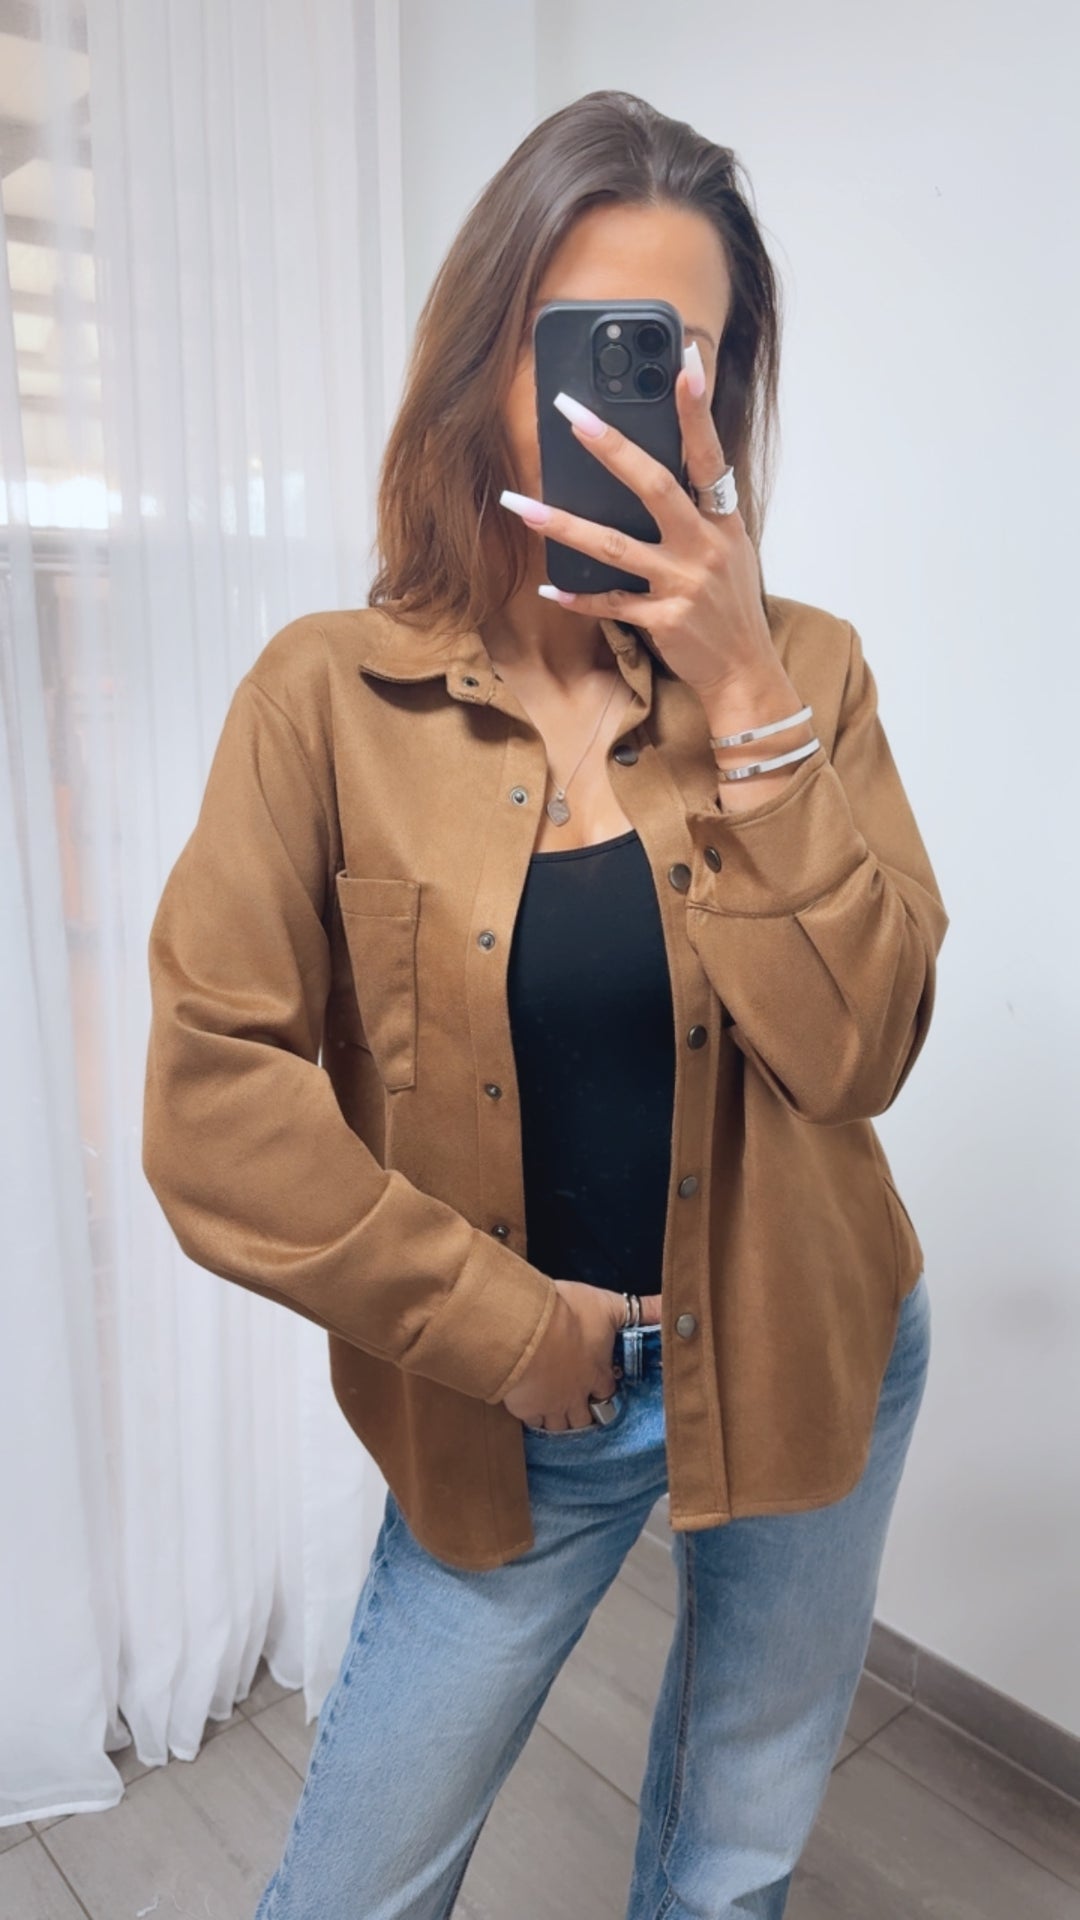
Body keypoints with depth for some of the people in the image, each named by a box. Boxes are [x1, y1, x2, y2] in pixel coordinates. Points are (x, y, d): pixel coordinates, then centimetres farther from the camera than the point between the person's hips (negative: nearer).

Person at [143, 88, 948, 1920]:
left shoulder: (803, 671, -8)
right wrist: (509, 1327, -13)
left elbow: (852, 1053, -18)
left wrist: (744, 692, -26)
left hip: (803, 1369, 2)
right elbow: (211, 1109, -17)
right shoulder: (331, 694, -13)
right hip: (513, 1415, -1)